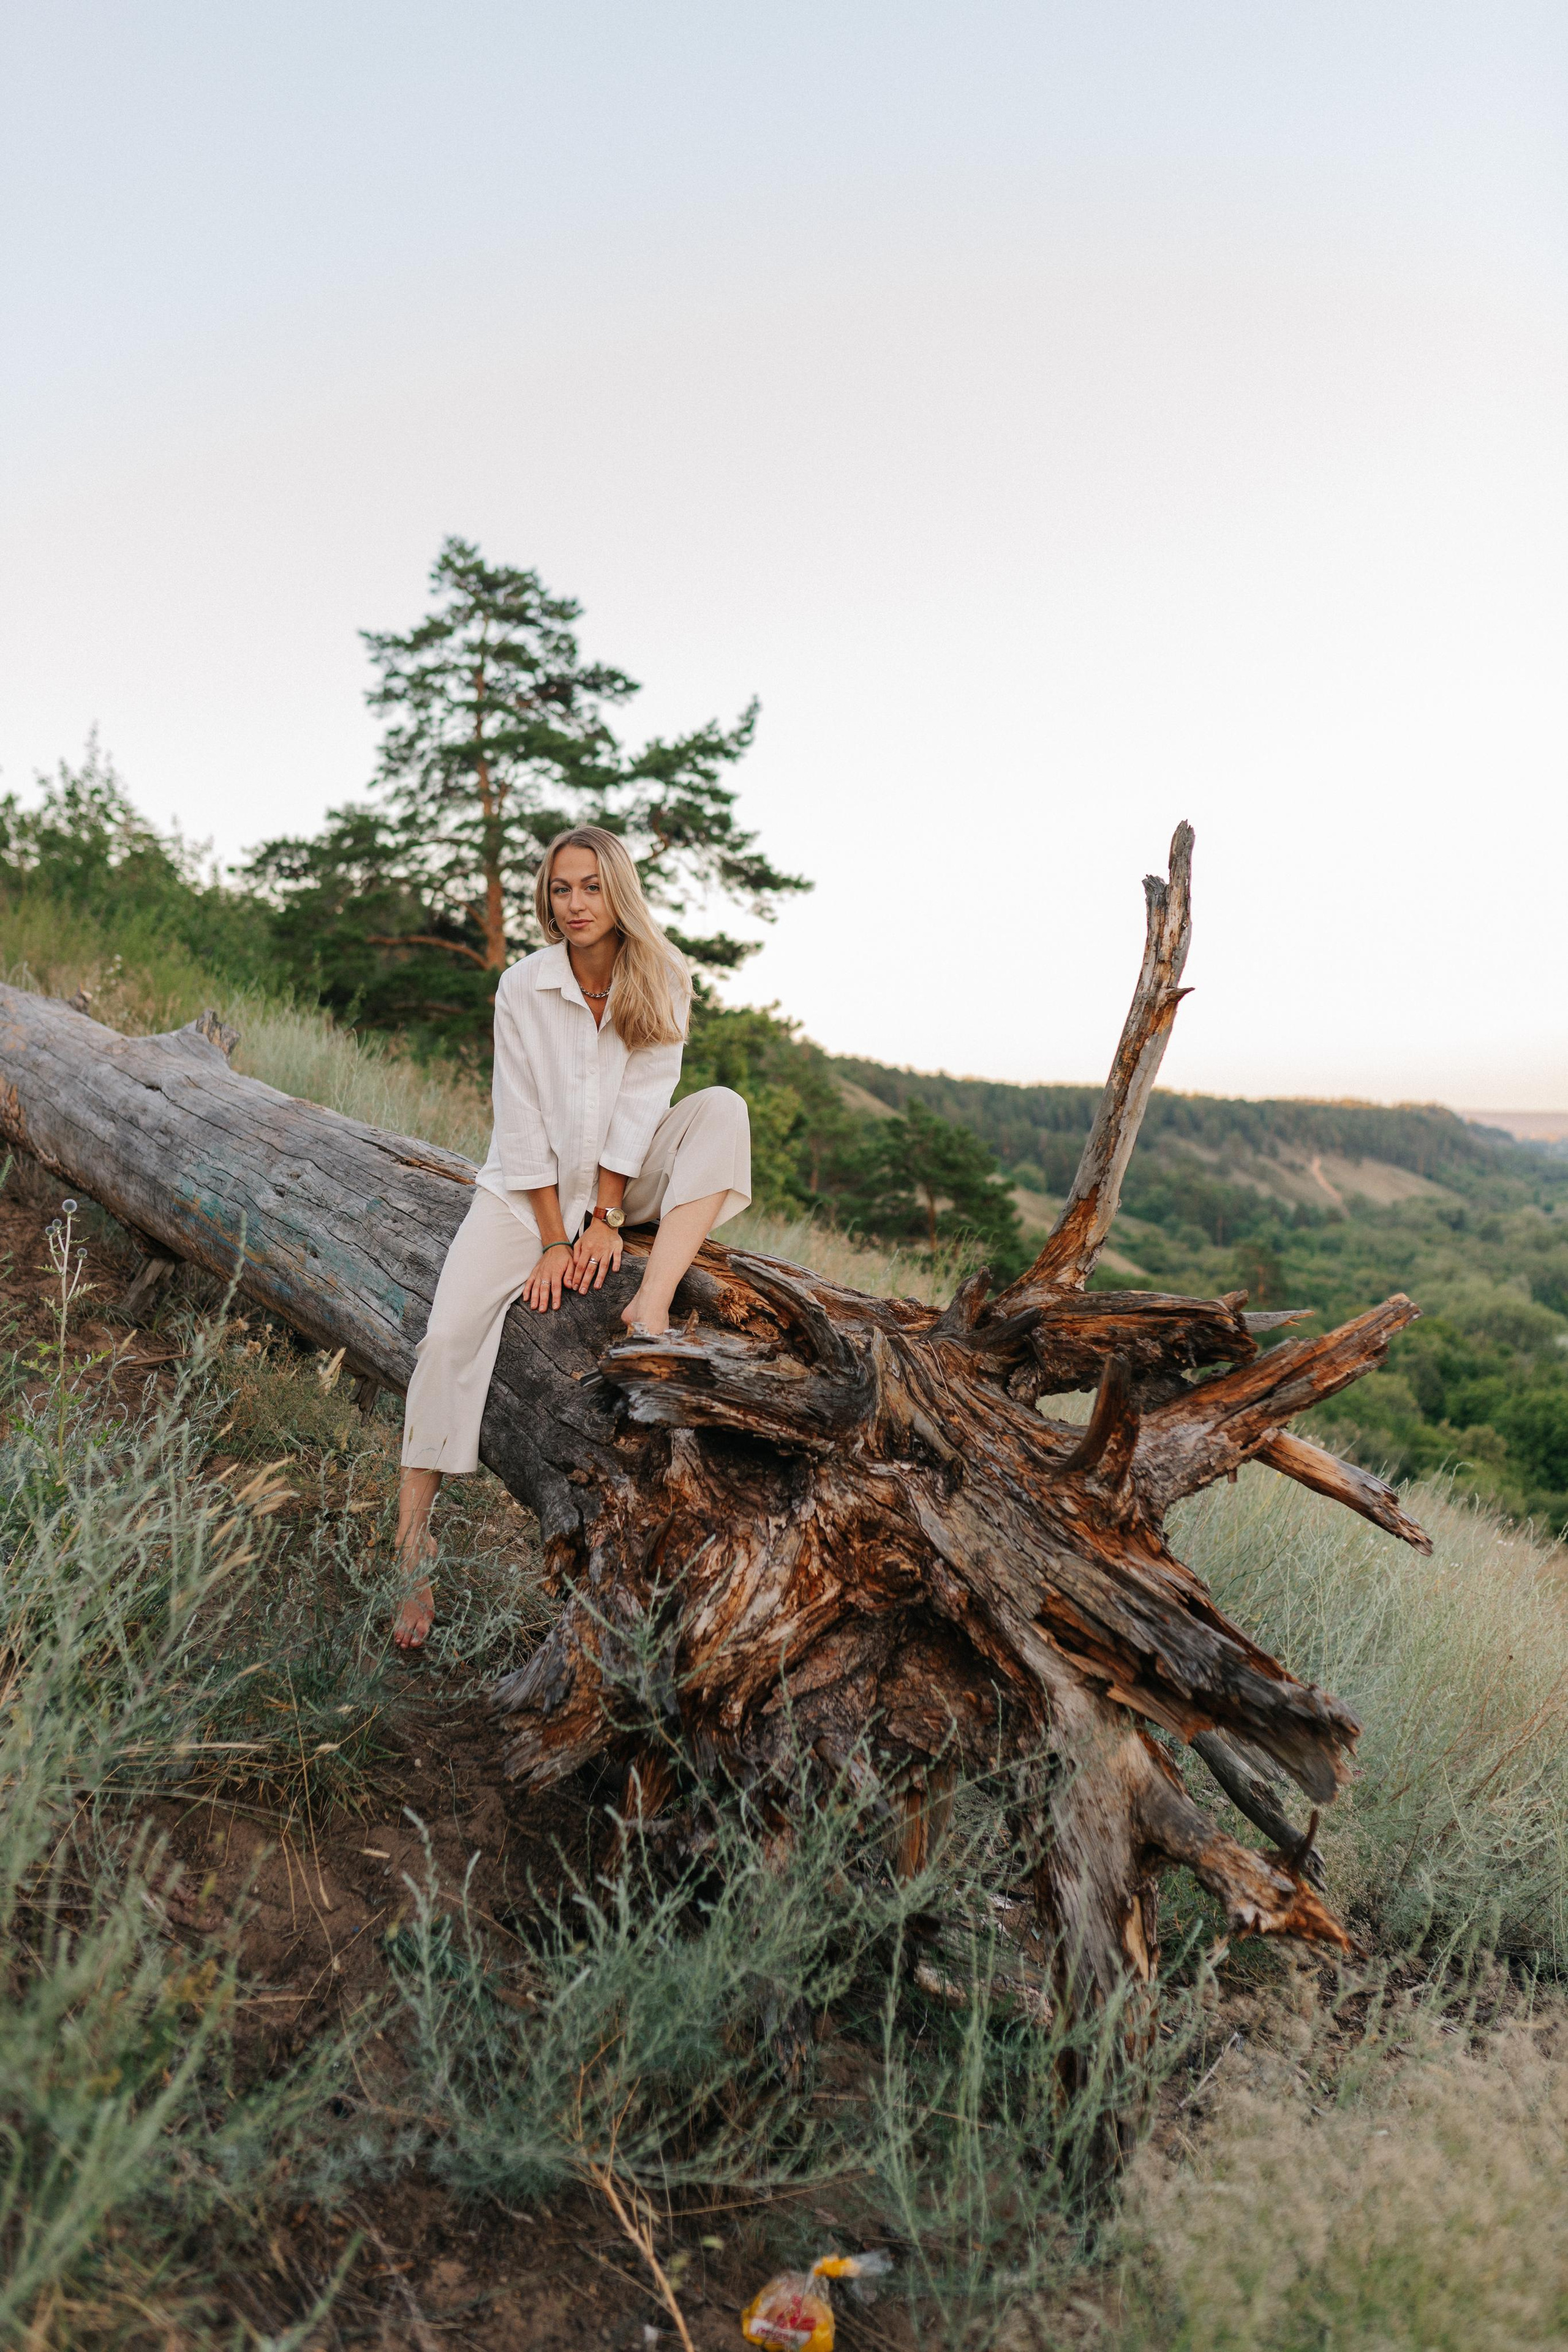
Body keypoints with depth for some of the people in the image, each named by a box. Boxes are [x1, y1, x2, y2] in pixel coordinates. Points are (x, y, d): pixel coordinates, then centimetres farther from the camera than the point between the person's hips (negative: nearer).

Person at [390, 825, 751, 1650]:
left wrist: (604, 1222, -15)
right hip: (531, 1186, -1)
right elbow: (522, 1120, -9)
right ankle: (412, 1538, -12)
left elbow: (640, 1104, -10)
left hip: (626, 1176, 1)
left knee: (722, 1109, -24)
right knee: (451, 1331, -19)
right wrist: (553, 1239, -13)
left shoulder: (662, 981, -6)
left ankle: (650, 1310, -35)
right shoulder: (523, 987, -8)